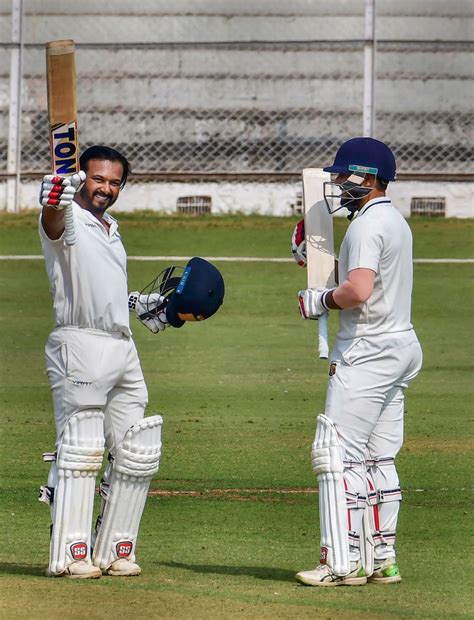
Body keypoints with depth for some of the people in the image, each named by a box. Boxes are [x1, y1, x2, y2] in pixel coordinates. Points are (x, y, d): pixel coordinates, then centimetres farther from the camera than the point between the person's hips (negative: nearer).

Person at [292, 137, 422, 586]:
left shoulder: (367, 225, -15)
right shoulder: (395, 221, 16)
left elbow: (359, 290, -28)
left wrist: (321, 301, -12)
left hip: (367, 350, -10)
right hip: (401, 347, 10)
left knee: (336, 454, -9)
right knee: (378, 459, 13)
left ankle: (343, 562, -12)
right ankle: (381, 560, 15)